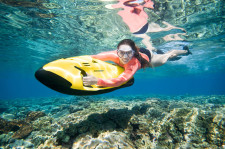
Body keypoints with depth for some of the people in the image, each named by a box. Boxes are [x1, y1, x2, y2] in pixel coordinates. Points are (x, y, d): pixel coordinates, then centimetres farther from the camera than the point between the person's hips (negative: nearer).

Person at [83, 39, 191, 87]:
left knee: (164, 58, 28)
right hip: (140, 52, 4)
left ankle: (185, 51, 55)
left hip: (147, 56, -3)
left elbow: (120, 81, -63)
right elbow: (95, 57, -37)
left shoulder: (134, 63, -51)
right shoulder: (115, 55, -39)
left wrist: (97, 81, -72)